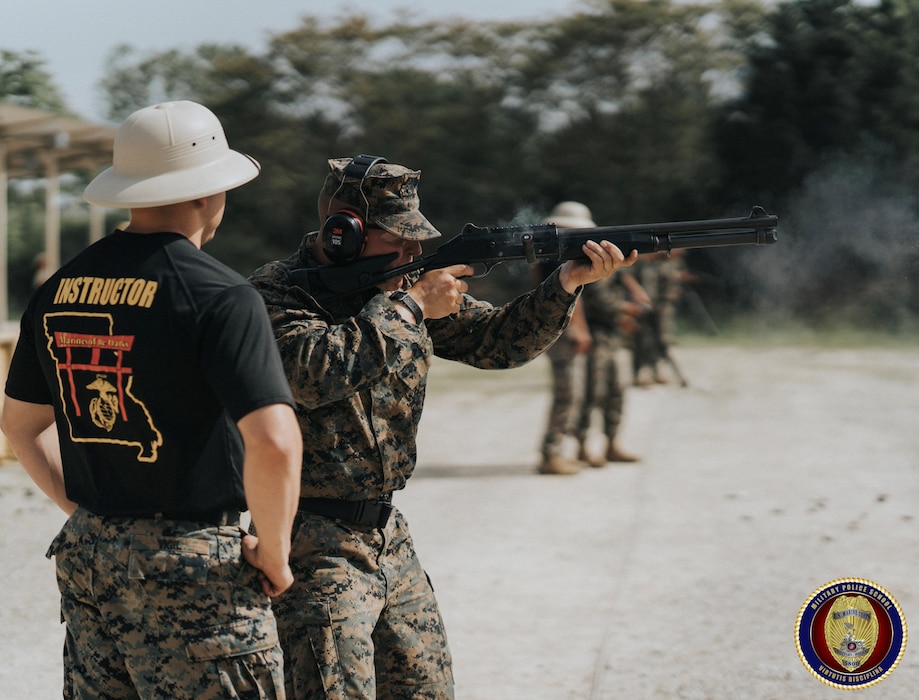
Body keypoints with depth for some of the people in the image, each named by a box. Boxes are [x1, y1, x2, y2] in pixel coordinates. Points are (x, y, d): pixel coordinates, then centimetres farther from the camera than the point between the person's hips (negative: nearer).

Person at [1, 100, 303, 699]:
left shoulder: (59, 290, 7)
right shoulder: (218, 295, -15)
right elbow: (273, 441, -25)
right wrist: (274, 553, -11)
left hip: (86, 555, 7)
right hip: (191, 562, -7)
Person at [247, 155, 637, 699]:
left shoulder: (403, 287, 8)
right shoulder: (277, 293, -13)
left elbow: (496, 340, 7)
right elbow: (314, 373, -30)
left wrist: (569, 282, -9)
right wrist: (409, 307, -22)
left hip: (389, 535, 8)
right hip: (314, 548, -8)